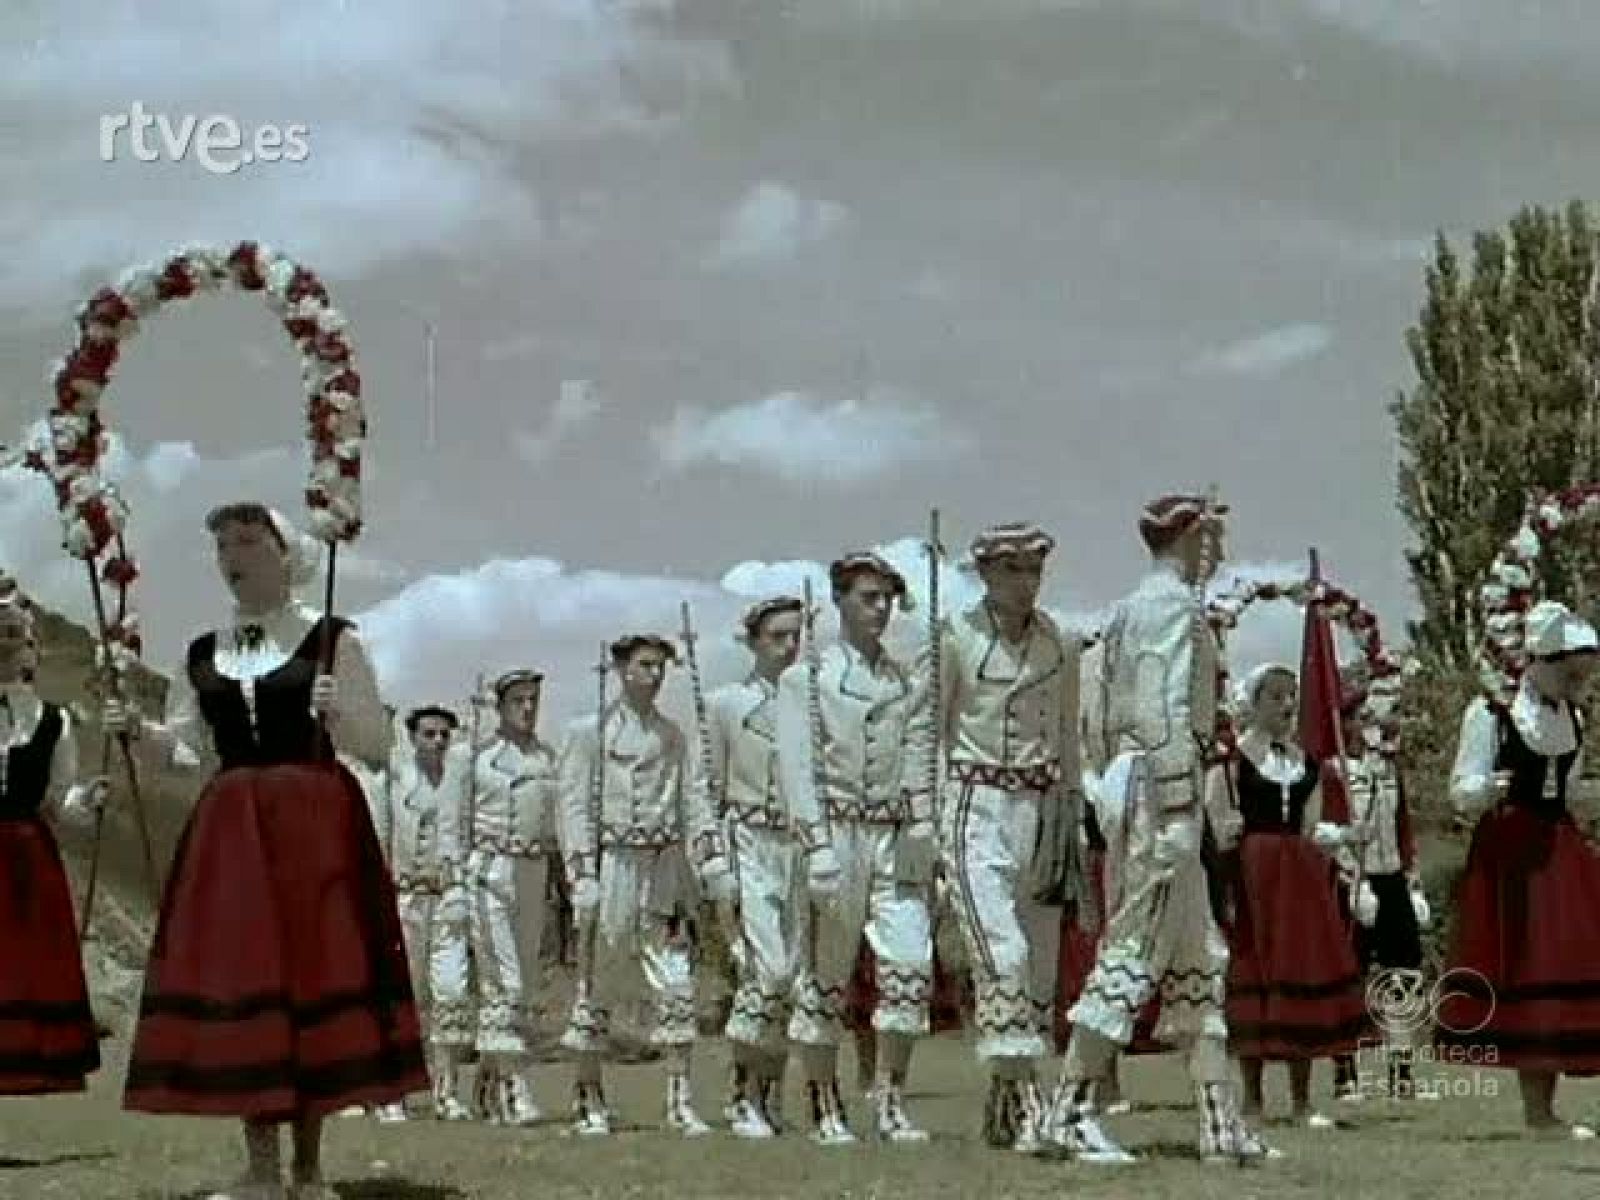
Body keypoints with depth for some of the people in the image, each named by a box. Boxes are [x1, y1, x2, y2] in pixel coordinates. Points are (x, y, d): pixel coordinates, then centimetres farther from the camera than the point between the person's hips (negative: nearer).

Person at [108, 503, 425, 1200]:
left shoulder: (333, 640, 2)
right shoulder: (200, 655, 13)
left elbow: (379, 750, 1)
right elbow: (184, 748, 15)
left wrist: (339, 712, -18)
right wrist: (138, 728, -4)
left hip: (316, 826, -3)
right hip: (228, 829, 3)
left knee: (316, 977, -3)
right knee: (235, 981, -1)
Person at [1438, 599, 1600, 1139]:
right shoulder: (1489, 714, -8)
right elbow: (1461, 793, -9)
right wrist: (1486, 790, -29)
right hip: (1509, 855, -7)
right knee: (1522, 970, -8)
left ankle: (1543, 1109, 6)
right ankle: (1537, 1111, -5)